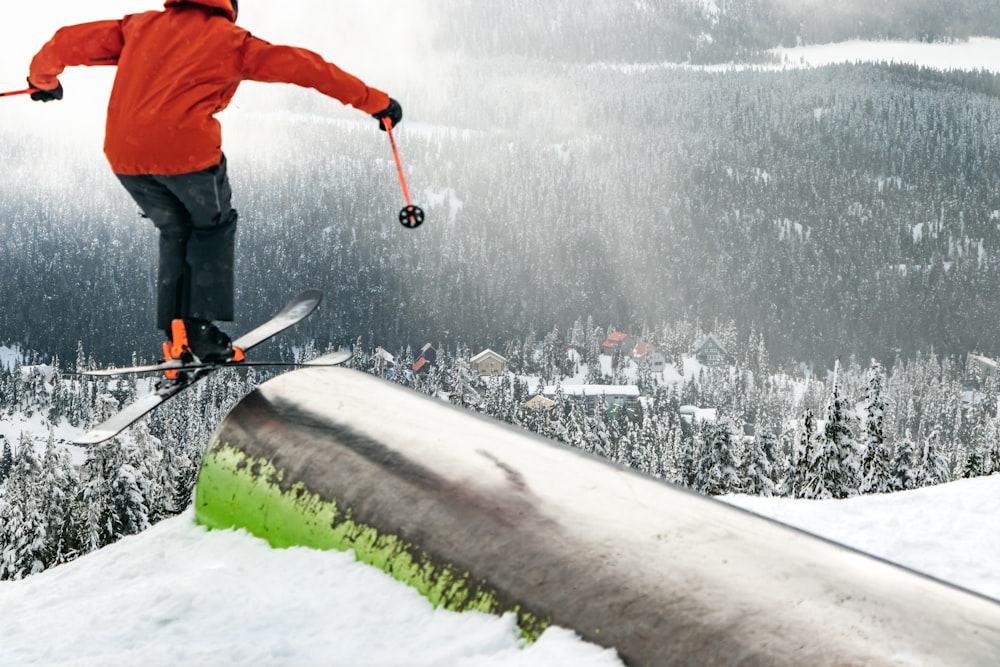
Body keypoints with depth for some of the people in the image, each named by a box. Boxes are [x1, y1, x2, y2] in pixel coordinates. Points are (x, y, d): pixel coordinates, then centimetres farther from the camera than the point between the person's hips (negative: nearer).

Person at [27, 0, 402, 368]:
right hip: (185, 149, -4)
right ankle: (201, 328, 8)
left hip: (124, 154, 4)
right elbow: (304, 67, 10)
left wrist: (42, 79, 44)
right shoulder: (231, 41, 13)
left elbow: (69, 41, 24)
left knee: (174, 230, 25)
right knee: (213, 225, 21)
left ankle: (175, 331, 15)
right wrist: (374, 101, 14)